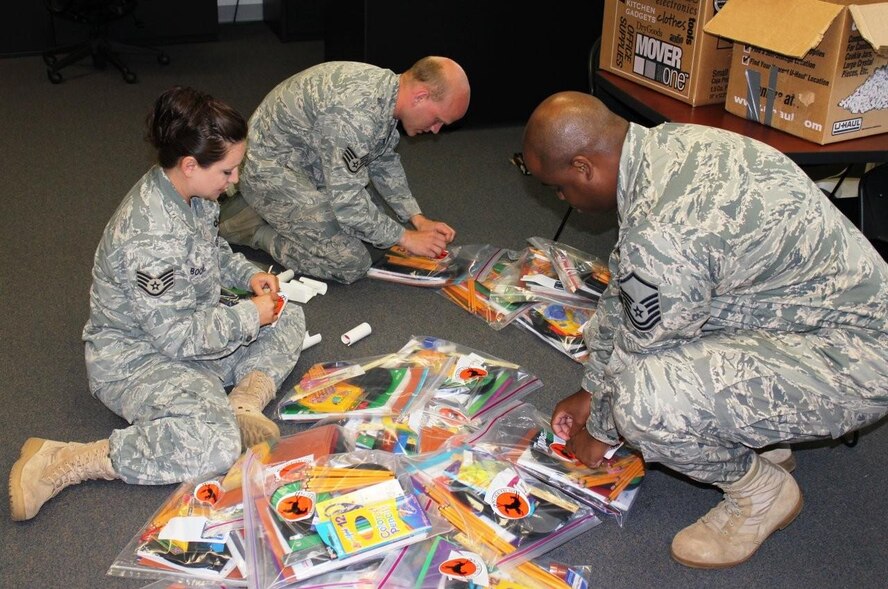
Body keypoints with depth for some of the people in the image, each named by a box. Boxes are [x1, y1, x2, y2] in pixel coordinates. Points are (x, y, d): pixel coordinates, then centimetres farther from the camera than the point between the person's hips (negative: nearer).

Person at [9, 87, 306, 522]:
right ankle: (60, 463, -21)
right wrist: (249, 316, -17)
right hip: (132, 359, -10)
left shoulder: (192, 193, -3)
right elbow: (179, 335, -27)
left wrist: (248, 274, 3)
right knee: (216, 444, -31)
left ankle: (243, 406, -8)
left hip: (186, 333, 10)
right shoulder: (150, 234, -32)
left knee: (288, 319, 10)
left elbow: (212, 250, 20)